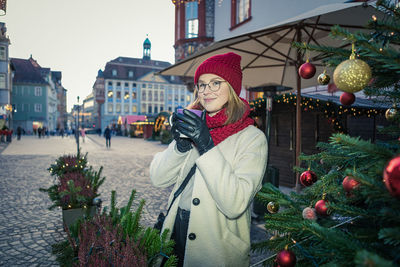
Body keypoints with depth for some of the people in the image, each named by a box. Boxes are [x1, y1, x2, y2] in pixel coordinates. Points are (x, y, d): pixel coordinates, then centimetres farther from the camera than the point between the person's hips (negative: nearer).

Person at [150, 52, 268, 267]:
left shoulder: (252, 138, -13)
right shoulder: (193, 126, 2)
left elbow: (235, 205, -23)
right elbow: (158, 179, -2)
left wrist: (206, 146, -27)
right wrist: (181, 145, -18)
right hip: (177, 233, 5)